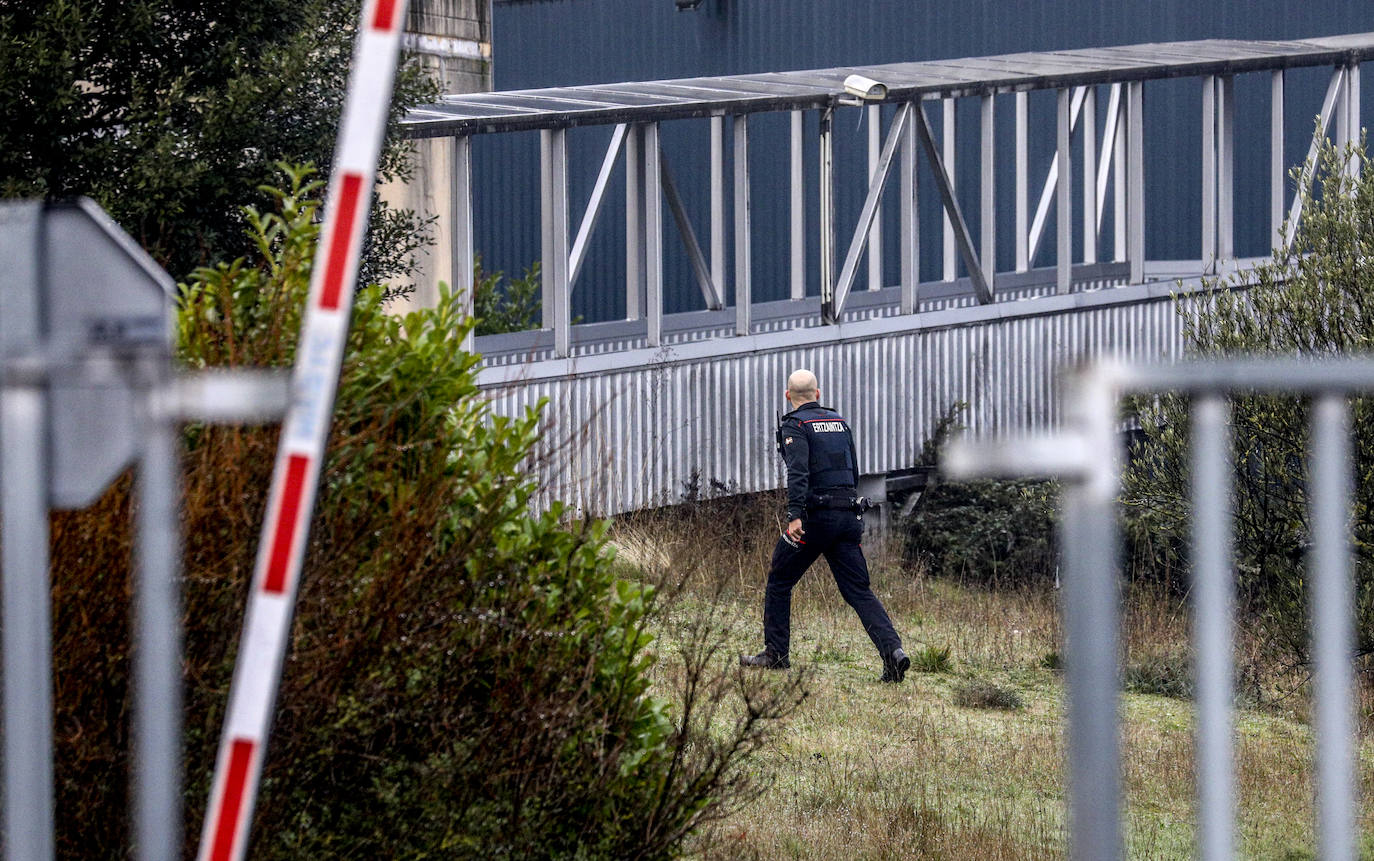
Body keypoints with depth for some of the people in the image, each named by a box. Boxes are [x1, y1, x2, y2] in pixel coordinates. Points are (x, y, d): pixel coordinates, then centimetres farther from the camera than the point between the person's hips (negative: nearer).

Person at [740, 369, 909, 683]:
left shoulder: (795, 426, -4)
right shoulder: (839, 422, 16)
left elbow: (798, 472, -19)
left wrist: (794, 515, -27)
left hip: (815, 516, -6)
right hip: (849, 515, 6)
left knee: (779, 582, 12)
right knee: (858, 589, 1)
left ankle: (775, 654, 14)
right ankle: (892, 649, -17)